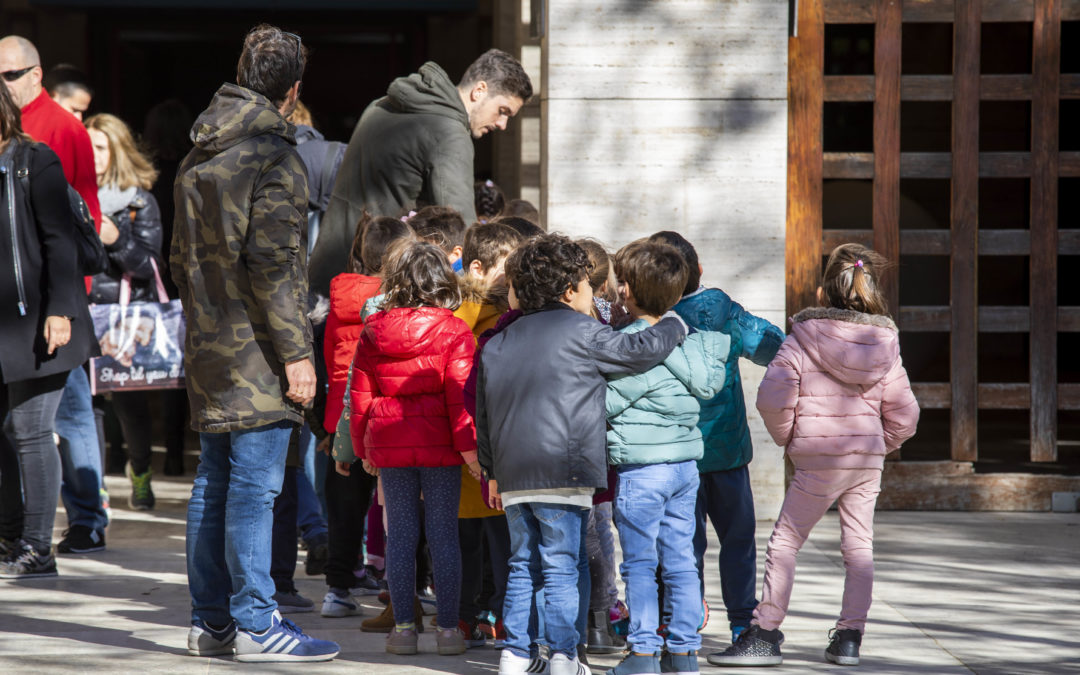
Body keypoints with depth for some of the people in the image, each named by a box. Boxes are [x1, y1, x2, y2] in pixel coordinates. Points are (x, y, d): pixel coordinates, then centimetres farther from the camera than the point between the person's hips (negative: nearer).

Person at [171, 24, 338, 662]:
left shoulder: (199, 155, 14)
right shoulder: (275, 156, -13)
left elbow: (181, 256, 19)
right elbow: (272, 263, -18)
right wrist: (295, 352, -16)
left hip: (209, 344, 9)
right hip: (256, 350, -9)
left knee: (214, 482, 12)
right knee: (254, 484, -6)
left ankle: (210, 620, 17)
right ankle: (256, 623, -4)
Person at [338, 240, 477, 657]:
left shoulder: (372, 333, 3)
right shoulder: (453, 333, -7)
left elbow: (360, 395, 7)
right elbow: (460, 394, -13)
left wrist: (363, 447, 16)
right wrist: (468, 445, -9)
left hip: (389, 445, 2)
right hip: (439, 445, -2)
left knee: (400, 534, 8)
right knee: (444, 535, 3)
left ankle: (403, 626, 7)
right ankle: (448, 627, 3)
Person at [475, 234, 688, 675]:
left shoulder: (497, 346, 15)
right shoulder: (581, 333, -5)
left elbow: (484, 414, 18)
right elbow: (639, 350, -3)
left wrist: (493, 472, 25)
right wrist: (675, 325, 16)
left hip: (513, 477, 6)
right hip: (562, 472, -6)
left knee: (523, 565, 13)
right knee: (561, 567, -3)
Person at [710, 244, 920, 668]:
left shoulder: (804, 338, -7)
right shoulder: (884, 345, 5)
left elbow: (774, 397, -15)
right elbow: (904, 414, 6)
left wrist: (787, 437, 3)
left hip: (820, 462, -4)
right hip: (869, 460, 4)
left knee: (785, 542, 3)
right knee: (858, 545, 12)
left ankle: (766, 634, 3)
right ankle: (849, 637, 12)